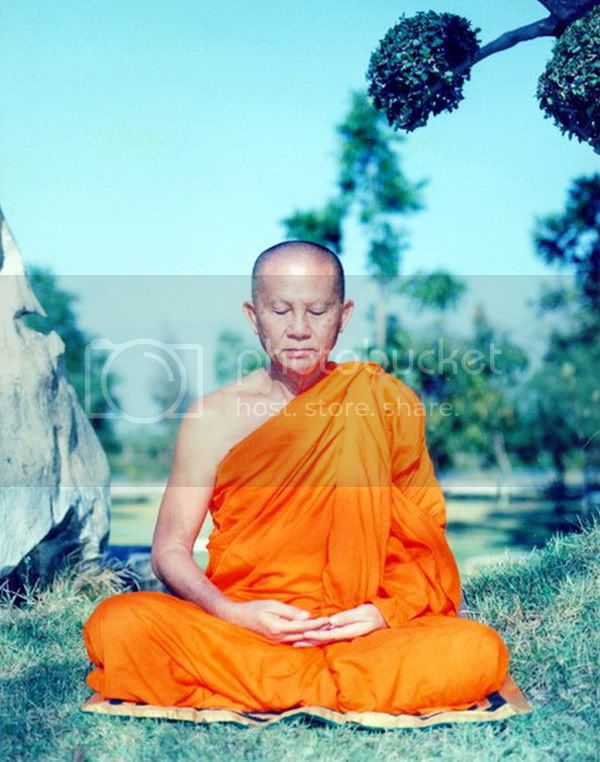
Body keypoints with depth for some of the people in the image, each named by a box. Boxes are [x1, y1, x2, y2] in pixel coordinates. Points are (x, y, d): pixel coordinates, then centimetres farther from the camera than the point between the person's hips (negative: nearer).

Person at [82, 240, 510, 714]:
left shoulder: (387, 405, 4)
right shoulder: (214, 417, 4)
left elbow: (426, 539, 6)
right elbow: (170, 548, 3)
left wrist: (387, 611, -14)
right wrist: (231, 614, -16)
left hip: (359, 633, 1)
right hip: (238, 628, 0)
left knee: (478, 652, -29)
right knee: (117, 625, -27)